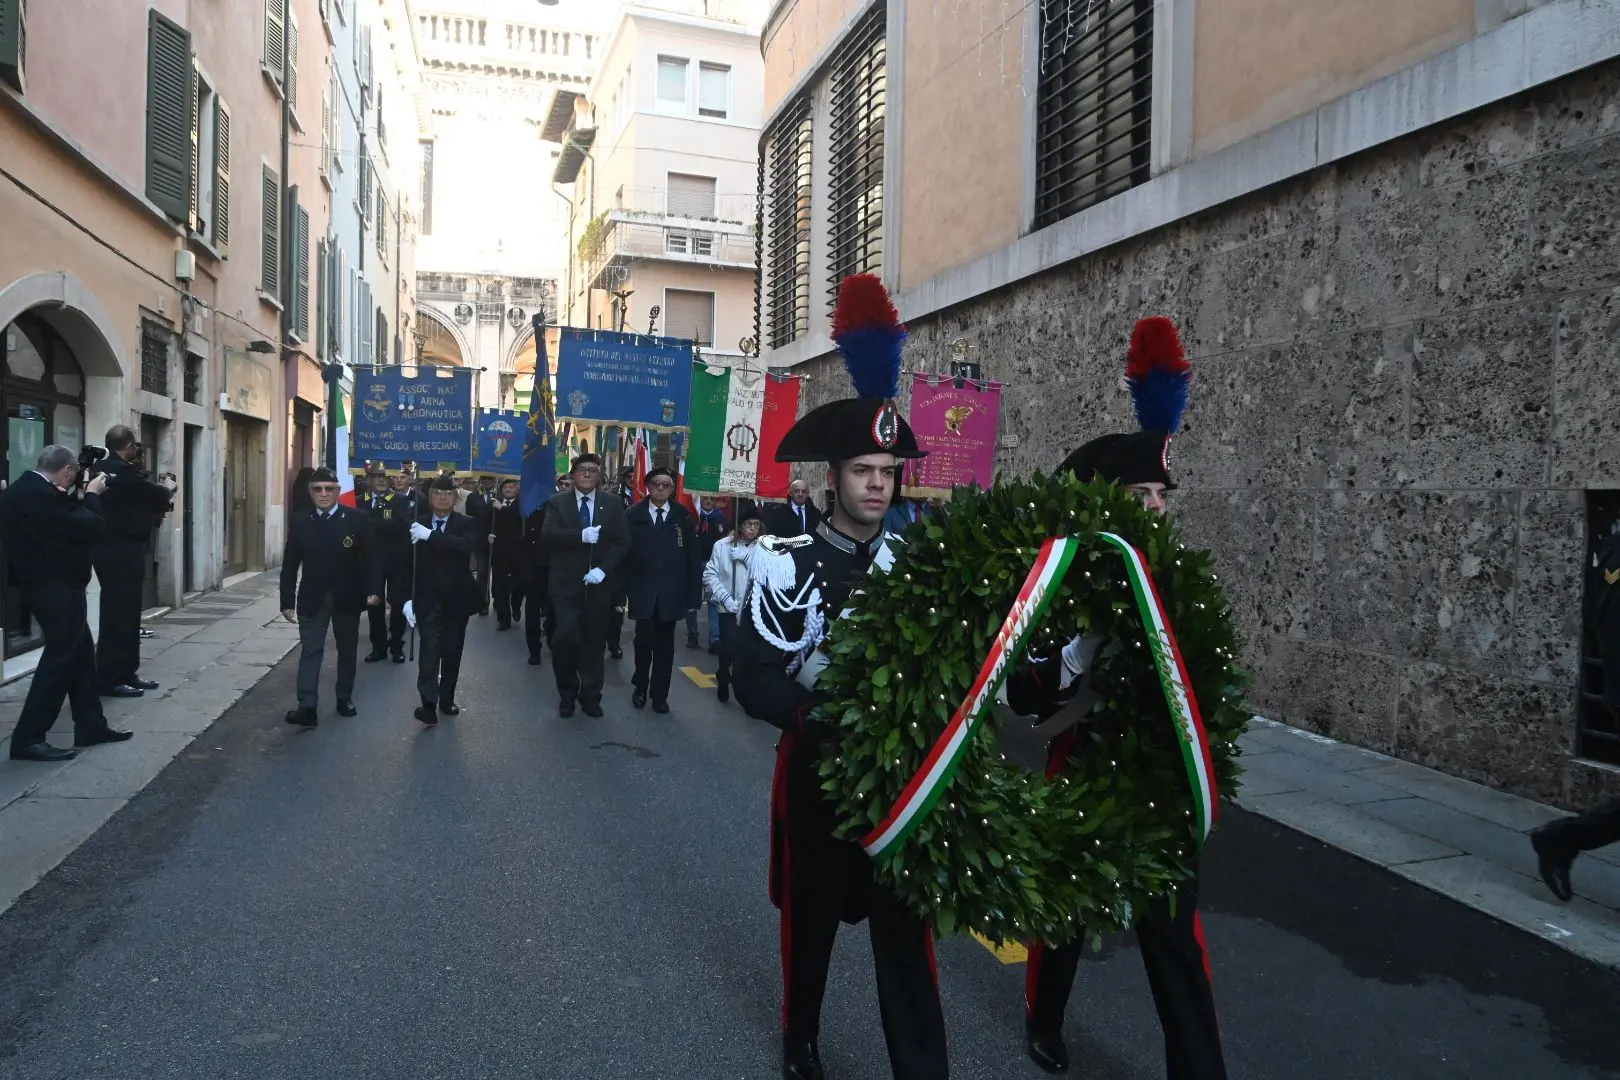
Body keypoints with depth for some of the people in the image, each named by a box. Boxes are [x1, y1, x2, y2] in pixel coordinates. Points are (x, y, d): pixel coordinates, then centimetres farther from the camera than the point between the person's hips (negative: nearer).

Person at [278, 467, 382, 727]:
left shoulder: (358, 519, -5)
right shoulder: (299, 523, 0)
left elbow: (372, 557, -5)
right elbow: (290, 566, 1)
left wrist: (374, 589, -16)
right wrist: (287, 601, -2)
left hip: (347, 597, 0)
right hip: (312, 598, 1)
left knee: (347, 650, 12)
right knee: (310, 652, -4)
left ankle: (345, 698, 27)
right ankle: (307, 707, -8)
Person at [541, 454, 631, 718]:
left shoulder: (613, 503, 6)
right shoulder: (558, 502, 4)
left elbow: (623, 541, -1)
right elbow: (547, 534, -11)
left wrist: (603, 569, -14)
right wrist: (581, 535, -24)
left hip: (599, 583, 1)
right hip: (566, 583, -1)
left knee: (594, 641, 7)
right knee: (565, 637, -10)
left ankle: (590, 697, 21)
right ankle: (567, 694, 11)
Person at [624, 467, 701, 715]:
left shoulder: (684, 517, 0)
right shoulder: (633, 516, 0)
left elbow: (693, 559, -1)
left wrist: (694, 595, -4)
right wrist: (621, 590, -6)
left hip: (671, 594, 1)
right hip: (643, 591, 0)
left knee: (664, 645, 8)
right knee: (643, 641, 3)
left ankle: (659, 695, 20)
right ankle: (640, 687, 27)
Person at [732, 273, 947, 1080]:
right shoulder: (786, 566, -12)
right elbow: (754, 679, -16)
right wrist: (826, 721, -28)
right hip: (817, 771, -1)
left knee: (905, 930, 7)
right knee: (810, 916, 18)